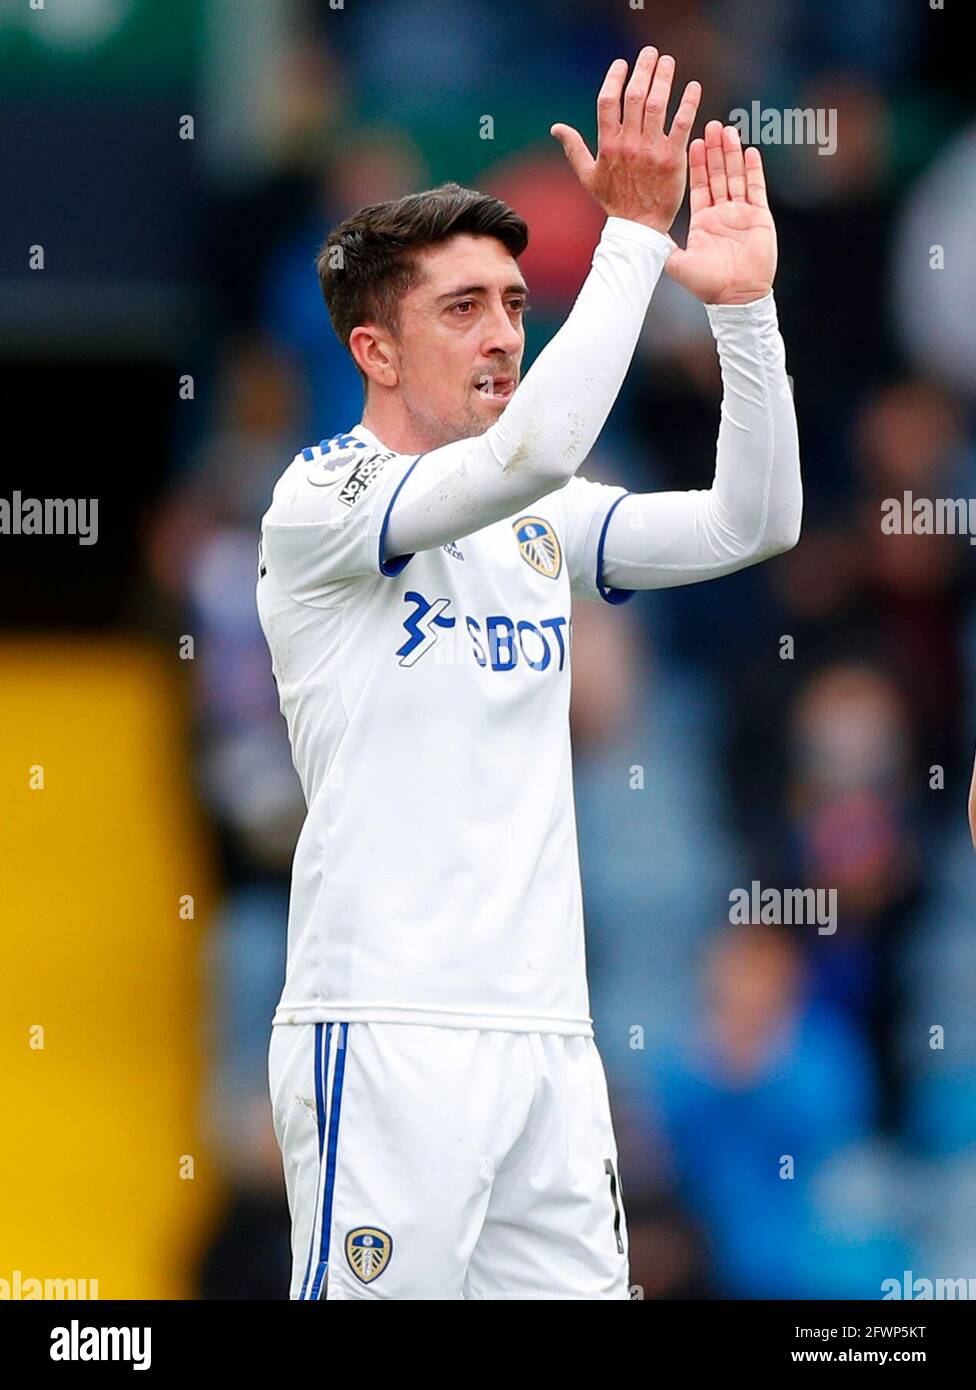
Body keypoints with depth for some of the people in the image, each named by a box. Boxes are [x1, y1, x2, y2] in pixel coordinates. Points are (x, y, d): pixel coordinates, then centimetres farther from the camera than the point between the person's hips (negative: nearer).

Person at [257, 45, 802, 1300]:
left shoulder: (538, 529, 17)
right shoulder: (322, 501, -5)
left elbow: (752, 522, 8)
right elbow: (534, 445, -21)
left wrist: (741, 302, -2)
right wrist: (633, 237, -16)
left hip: (544, 1032, 7)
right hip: (386, 1037, -7)